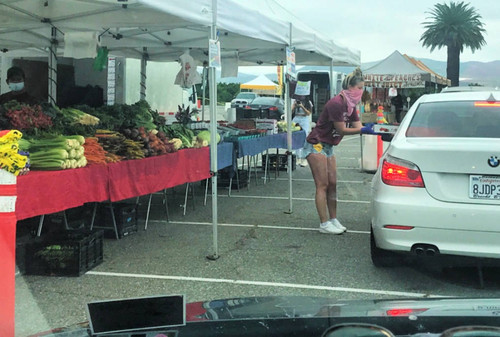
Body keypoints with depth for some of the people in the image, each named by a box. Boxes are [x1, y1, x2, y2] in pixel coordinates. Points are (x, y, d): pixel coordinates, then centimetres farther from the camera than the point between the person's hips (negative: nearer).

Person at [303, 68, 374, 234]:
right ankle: (324, 224, -3)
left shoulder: (350, 105, 7)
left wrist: (371, 129, -13)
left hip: (328, 146, 9)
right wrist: (363, 130, -25)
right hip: (316, 145, -9)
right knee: (322, 185, -7)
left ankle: (333, 220, 15)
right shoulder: (336, 103, -22)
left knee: (332, 184, 8)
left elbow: (358, 126, 4)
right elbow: (341, 129, -21)